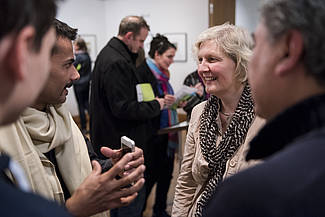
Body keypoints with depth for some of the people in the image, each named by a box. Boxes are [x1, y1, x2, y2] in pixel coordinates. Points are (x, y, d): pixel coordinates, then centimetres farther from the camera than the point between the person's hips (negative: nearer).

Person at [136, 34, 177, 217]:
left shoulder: (162, 73, 12)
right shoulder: (143, 72, -13)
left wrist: (175, 102, 4)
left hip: (165, 133, 9)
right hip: (151, 135, -8)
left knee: (166, 172, 14)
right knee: (150, 176, 1)